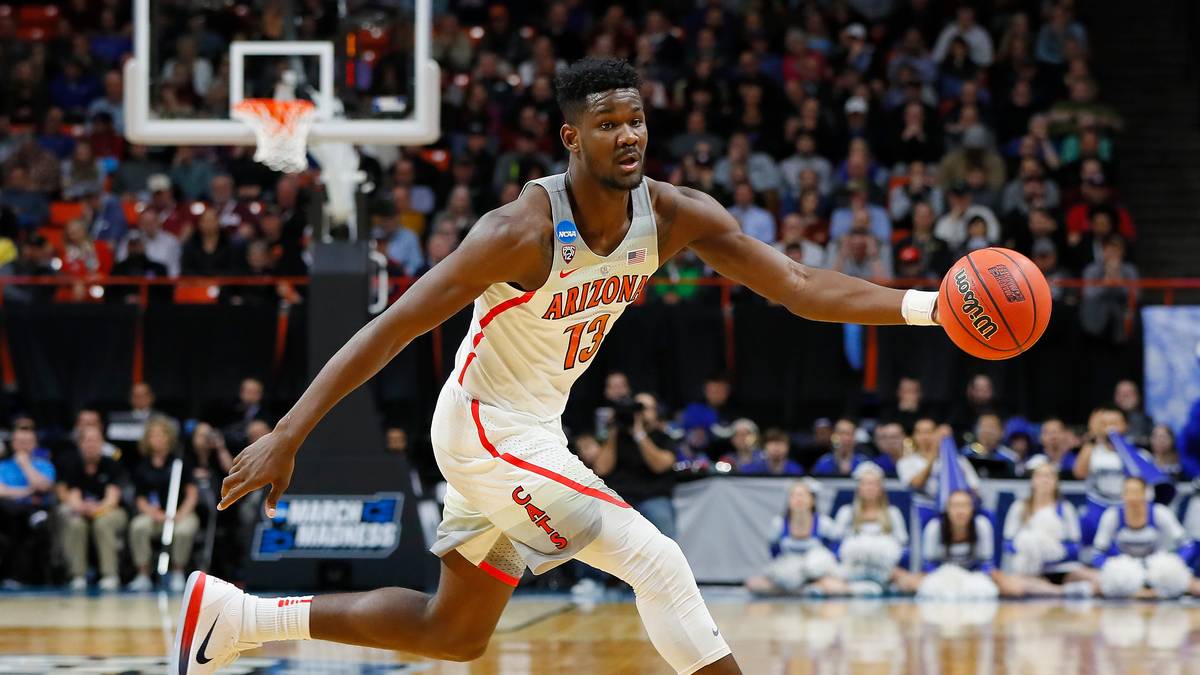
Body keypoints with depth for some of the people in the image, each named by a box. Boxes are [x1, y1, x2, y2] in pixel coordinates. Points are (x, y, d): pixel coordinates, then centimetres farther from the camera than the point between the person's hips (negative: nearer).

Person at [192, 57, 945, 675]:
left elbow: (801, 286, -12)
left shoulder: (673, 215, -9)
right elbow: (393, 329, -25)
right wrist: (286, 437, -26)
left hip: (535, 429, 8)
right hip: (485, 427, -8)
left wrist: (925, 307, -27)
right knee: (659, 564, -18)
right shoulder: (524, 230, -26)